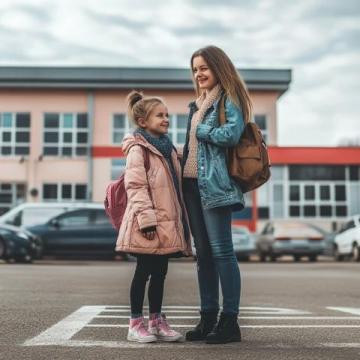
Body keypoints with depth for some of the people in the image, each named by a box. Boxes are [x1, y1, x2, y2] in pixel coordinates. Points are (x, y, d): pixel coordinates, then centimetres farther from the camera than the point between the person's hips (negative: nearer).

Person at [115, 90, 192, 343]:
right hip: (149, 225, -8)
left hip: (167, 222, 8)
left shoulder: (167, 147, 16)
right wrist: (146, 218, -23)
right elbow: (136, 186, -17)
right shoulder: (138, 149, -9)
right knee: (143, 272, 1)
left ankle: (156, 321, 23)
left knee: (160, 273, 13)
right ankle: (136, 323, 13)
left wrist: (180, 219, 18)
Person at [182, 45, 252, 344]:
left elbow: (232, 134, -19)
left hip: (215, 184, -8)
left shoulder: (230, 100, -3)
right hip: (191, 184, 8)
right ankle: (208, 318, 16)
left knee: (221, 251, -6)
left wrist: (200, 130, -6)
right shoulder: (196, 106, 21)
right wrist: (181, 179, 14)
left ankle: (230, 321, 1)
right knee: (203, 252, 9)